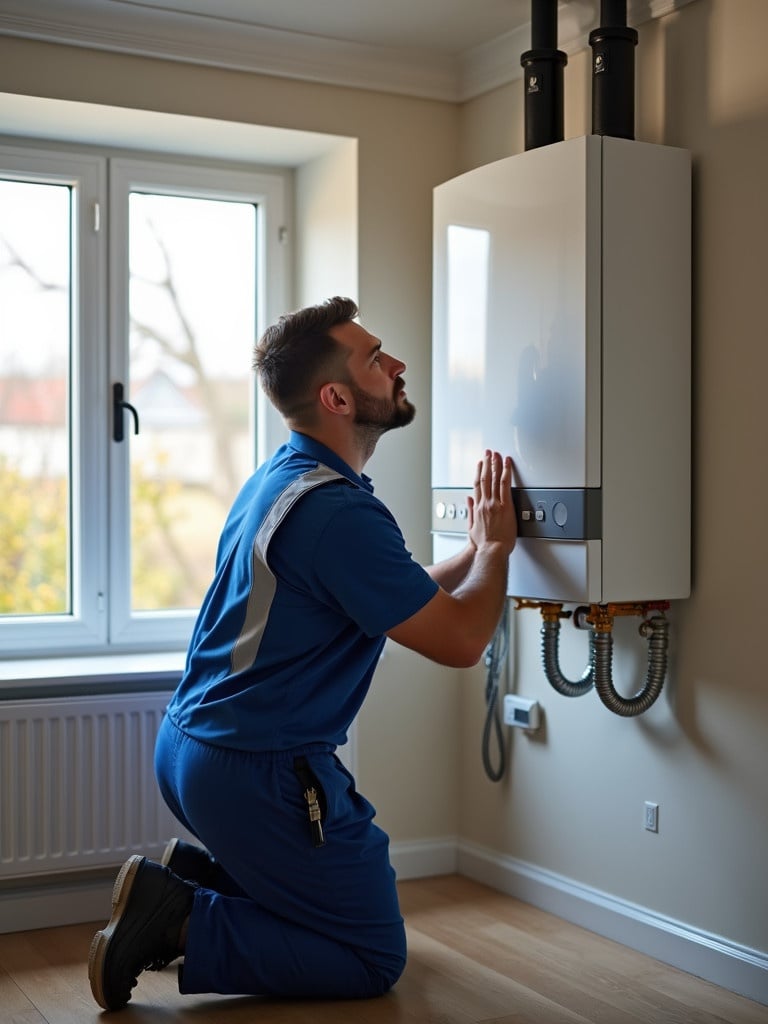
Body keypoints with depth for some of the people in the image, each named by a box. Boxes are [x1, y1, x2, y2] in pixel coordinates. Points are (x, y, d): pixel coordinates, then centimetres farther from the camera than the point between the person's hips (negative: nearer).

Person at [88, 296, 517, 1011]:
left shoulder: (279, 477, 9)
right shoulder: (339, 511, -23)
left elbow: (409, 596, 18)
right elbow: (460, 639, -17)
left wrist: (477, 551, 13)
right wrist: (495, 548, -1)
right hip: (259, 775, -10)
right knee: (374, 959, 4)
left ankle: (190, 874, 12)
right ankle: (178, 924, -5)